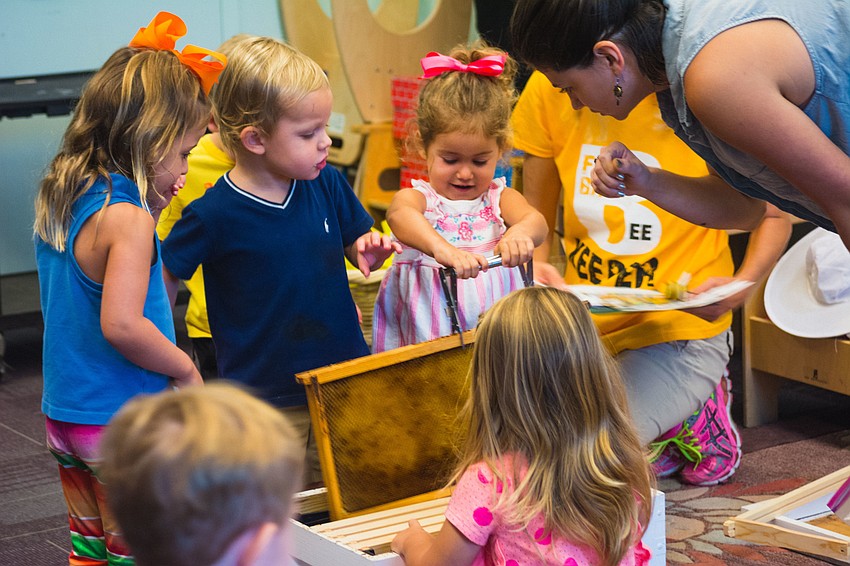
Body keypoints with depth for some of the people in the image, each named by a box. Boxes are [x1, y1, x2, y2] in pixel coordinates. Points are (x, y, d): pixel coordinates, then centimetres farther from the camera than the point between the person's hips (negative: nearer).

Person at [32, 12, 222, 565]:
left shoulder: (57, 199, 5)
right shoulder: (127, 218, -21)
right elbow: (122, 324, -30)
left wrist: (153, 208, 5)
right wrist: (185, 368, -14)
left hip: (64, 415, 8)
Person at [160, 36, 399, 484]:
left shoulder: (327, 186, 0)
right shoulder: (214, 215, -15)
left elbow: (357, 246, 14)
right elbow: (159, 283, -5)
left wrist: (370, 250, -7)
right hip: (264, 407, -4)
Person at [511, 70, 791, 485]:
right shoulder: (548, 88, 0)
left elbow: (774, 215, 1)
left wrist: (742, 285, -18)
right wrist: (535, 267, -11)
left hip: (678, 329, -5)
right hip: (583, 324, 5)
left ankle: (692, 421, 7)